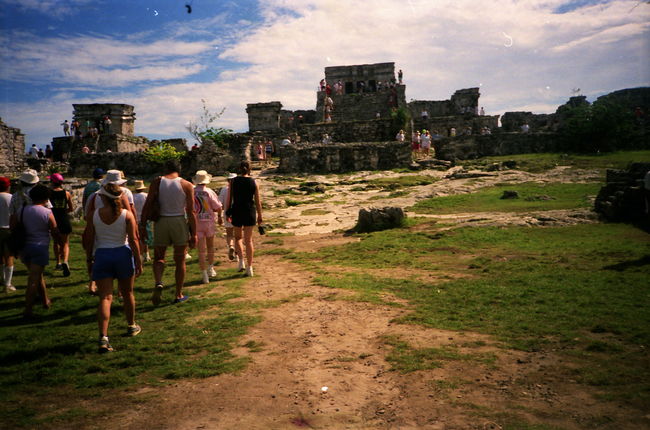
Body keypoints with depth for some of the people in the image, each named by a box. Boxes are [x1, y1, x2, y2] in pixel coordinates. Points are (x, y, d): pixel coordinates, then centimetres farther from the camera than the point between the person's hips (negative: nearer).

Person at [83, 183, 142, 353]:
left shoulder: (94, 214, -3)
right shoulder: (127, 215, -7)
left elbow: (89, 239, 1)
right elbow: (133, 240, -9)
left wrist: (89, 256, 17)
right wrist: (138, 262, -3)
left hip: (102, 255, 0)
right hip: (123, 254, 0)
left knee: (105, 297, -2)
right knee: (127, 293, 19)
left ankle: (103, 337, -14)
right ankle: (131, 326, 37)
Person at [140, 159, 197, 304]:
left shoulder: (157, 182, 0)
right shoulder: (187, 185, -2)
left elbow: (147, 205, -7)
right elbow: (191, 212, -5)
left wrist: (142, 224, -2)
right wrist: (194, 234, -2)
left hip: (161, 222, 0)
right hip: (180, 222, 0)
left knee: (158, 257, 15)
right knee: (180, 260, 11)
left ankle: (158, 283, -11)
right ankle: (179, 295, 18)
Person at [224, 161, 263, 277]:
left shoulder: (234, 181, 0)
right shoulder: (253, 182, -1)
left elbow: (228, 199, 0)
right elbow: (258, 201, 1)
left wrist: (227, 212, 10)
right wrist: (260, 216, 9)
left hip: (237, 211, 0)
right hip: (250, 212, 0)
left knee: (238, 237, 20)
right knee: (248, 240, 6)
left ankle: (241, 261, 4)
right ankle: (249, 268, 6)